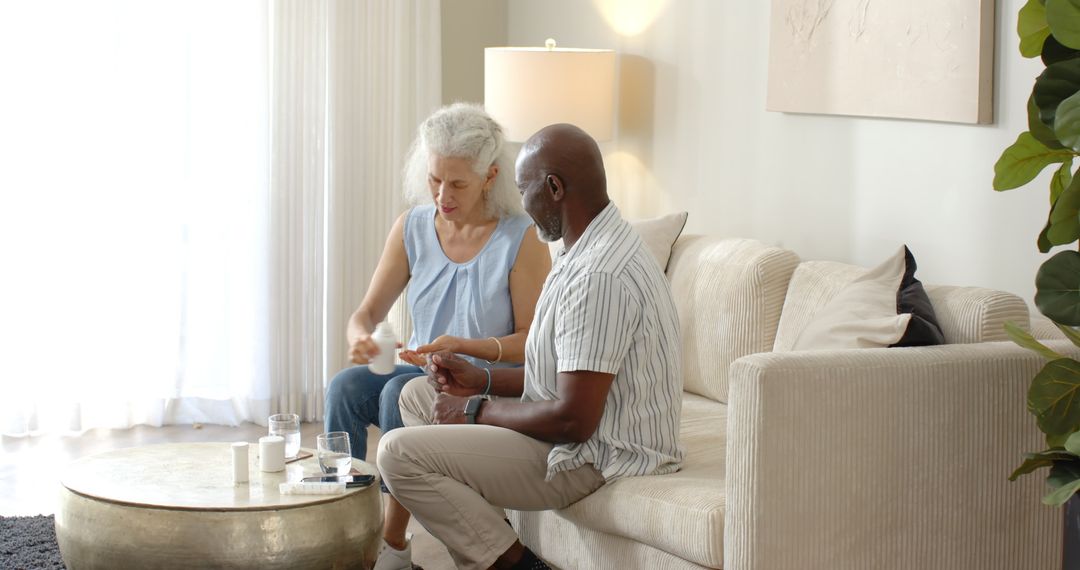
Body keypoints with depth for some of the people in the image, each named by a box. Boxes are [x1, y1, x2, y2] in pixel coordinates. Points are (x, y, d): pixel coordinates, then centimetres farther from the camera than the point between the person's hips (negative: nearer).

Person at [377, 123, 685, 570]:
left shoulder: (598, 275, -26)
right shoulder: (600, 246, 9)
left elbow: (573, 418, -28)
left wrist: (477, 412, -13)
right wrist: (483, 381, 9)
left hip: (594, 457, -11)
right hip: (587, 431, 11)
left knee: (399, 453, -15)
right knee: (417, 395, 17)